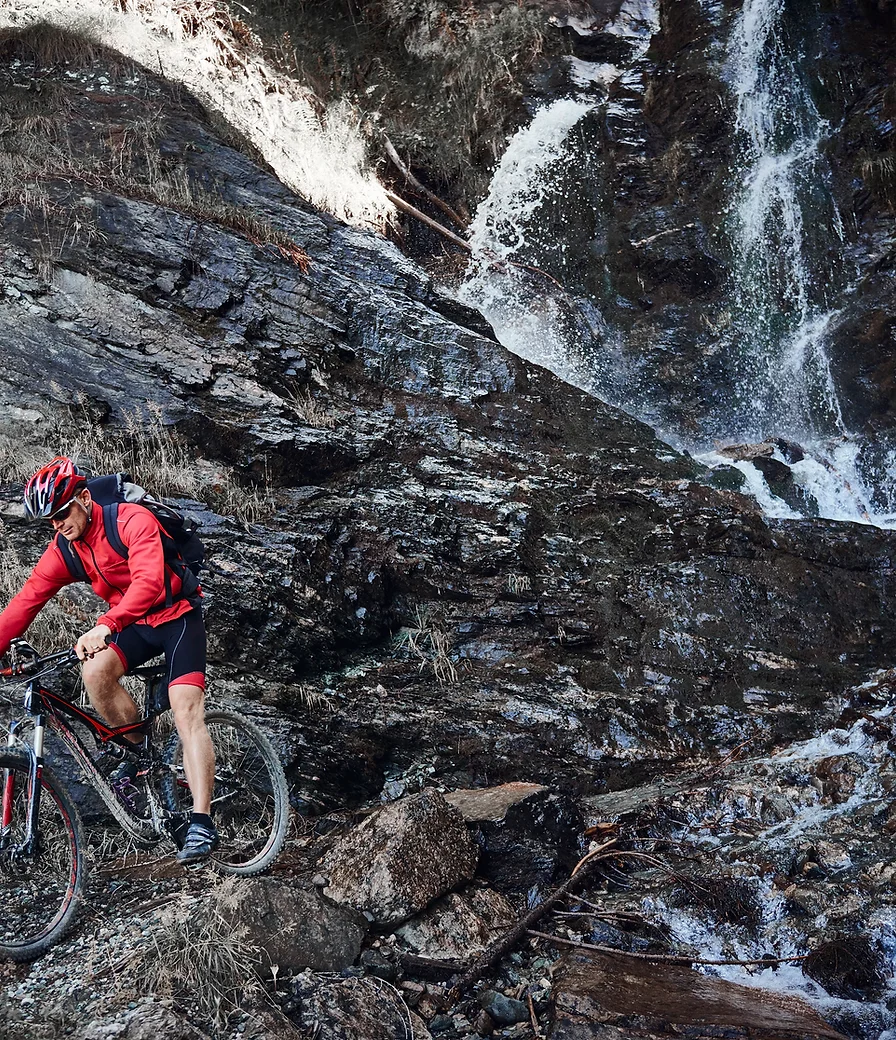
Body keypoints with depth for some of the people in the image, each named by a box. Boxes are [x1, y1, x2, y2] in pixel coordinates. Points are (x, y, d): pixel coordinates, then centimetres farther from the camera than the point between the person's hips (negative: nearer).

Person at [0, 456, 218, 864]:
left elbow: (149, 581, -37)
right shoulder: (62, 551, -3)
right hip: (135, 626, 6)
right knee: (95, 671, -25)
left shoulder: (133, 520, -23)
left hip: (178, 616, -5)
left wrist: (106, 626, -49)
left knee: (186, 708, -22)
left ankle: (202, 823, -24)